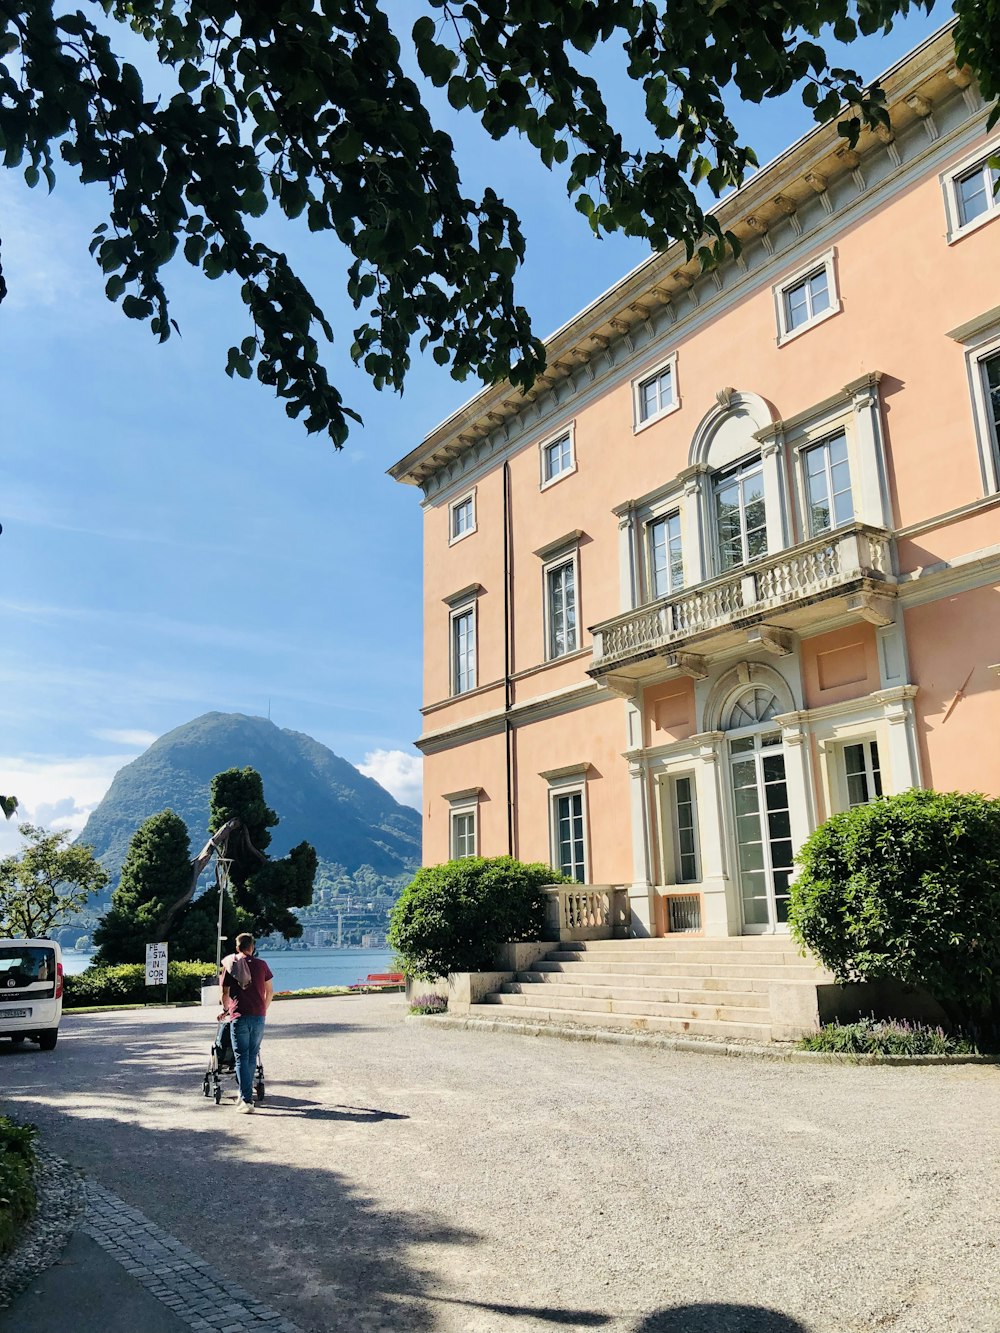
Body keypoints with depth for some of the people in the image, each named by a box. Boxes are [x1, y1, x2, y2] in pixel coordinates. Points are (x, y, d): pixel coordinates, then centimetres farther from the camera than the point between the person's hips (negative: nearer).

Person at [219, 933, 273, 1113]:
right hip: (259, 1017, 2)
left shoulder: (230, 966, 2)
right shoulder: (261, 965, 5)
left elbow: (225, 993, 3)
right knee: (252, 1056, 15)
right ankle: (245, 1093, 24)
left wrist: (226, 1010, 22)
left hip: (239, 1016, -2)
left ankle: (246, 1100, -8)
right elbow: (270, 991, 9)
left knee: (242, 1058, 0)